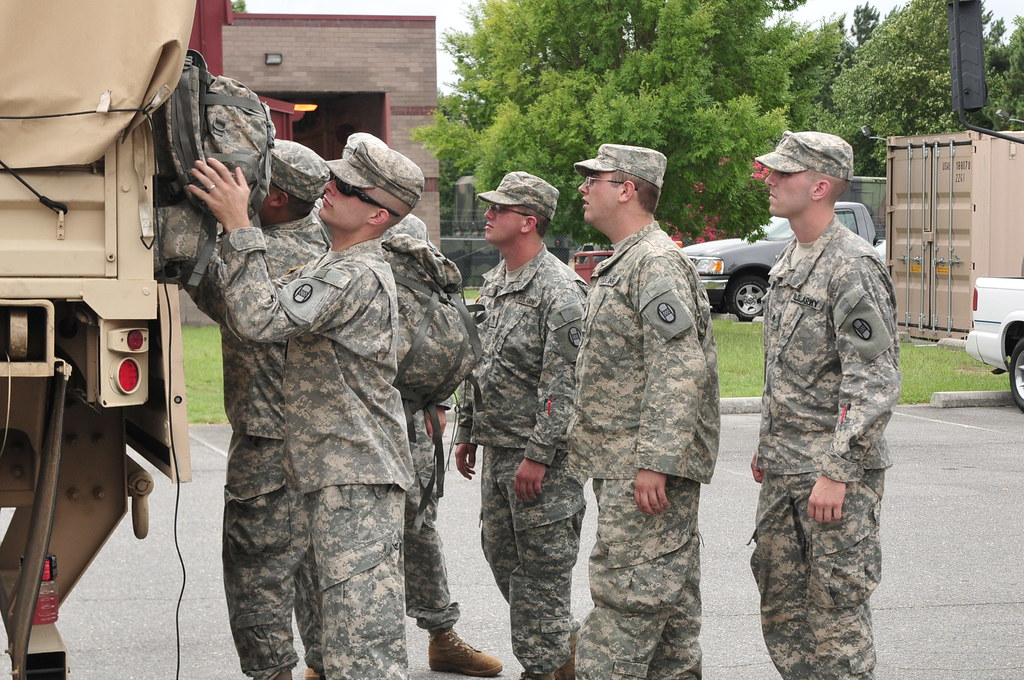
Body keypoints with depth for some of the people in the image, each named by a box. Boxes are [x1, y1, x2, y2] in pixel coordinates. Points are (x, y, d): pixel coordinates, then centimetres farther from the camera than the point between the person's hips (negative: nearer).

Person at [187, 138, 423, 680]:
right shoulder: (332, 268, 18)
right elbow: (249, 305, 17)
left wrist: (238, 227, -25)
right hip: (331, 475, 11)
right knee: (345, 628, 16)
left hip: (358, 482, -11)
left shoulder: (358, 276, -17)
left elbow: (262, 319, -27)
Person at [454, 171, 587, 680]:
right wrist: (466, 432, 19)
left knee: (542, 562, -3)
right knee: (500, 552, 15)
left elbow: (565, 384, -20)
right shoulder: (493, 284, 14)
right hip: (496, 450, 9)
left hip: (542, 454, -9)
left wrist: (538, 454, -22)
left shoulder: (559, 290, -15)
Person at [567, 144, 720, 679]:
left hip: (645, 466, -11)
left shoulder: (657, 264, -15)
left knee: (627, 592, -9)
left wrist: (653, 462, -26)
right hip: (621, 462, 11)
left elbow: (679, 371, -23)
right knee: (667, 587, 13)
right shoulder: (622, 264, 19)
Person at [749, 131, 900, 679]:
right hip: (782, 469, 9)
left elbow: (874, 383, -21)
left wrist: (836, 472, -23)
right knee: (781, 604, 14)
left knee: (836, 612, -4)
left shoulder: (853, 266, -16)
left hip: (837, 471, -9)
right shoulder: (790, 260, 13)